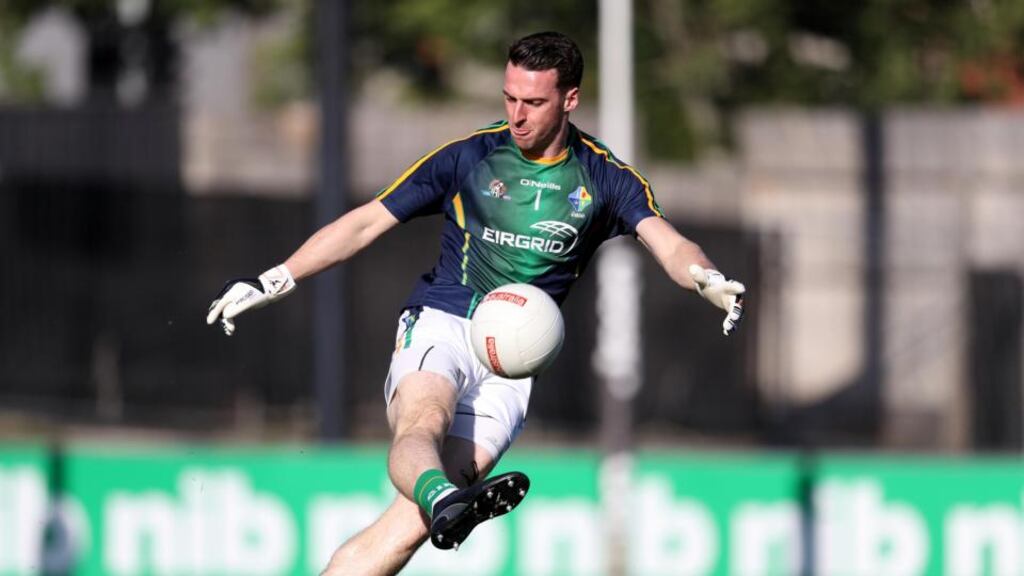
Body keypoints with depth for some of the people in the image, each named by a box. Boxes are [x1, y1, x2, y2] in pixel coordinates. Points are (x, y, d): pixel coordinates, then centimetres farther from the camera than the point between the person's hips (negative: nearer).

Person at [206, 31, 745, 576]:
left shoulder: (605, 179, 6)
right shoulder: (468, 157, 5)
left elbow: (667, 243, -8)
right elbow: (365, 224, 7)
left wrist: (708, 279, -31)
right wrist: (274, 280, 0)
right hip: (440, 326, 0)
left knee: (411, 522, -20)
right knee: (422, 424, -38)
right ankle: (442, 500, -68)